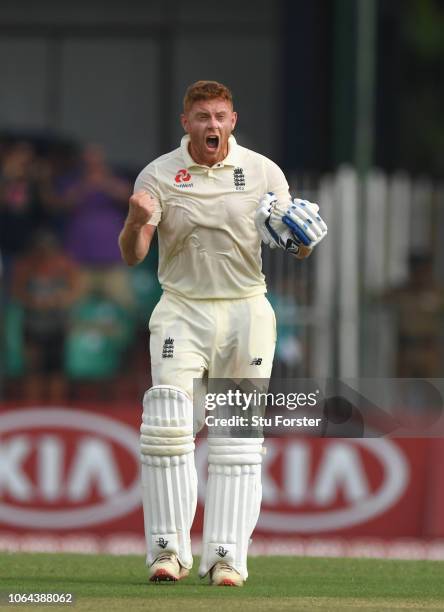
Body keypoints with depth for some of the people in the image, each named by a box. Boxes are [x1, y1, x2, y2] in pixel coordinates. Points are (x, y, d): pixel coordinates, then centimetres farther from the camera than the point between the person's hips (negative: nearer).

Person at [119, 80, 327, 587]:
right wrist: (137, 221, -30)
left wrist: (299, 242, -18)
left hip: (245, 311, 1)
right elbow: (131, 255, -7)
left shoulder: (264, 173, 3)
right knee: (168, 425, -14)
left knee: (238, 436, 0)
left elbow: (293, 242, 6)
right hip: (182, 312, -1)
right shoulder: (158, 176, -1)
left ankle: (226, 555, 1)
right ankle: (168, 550, -8)